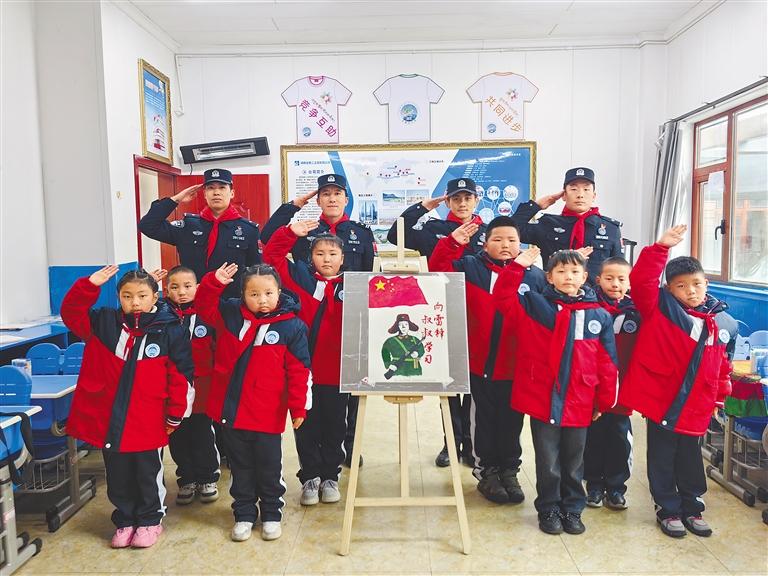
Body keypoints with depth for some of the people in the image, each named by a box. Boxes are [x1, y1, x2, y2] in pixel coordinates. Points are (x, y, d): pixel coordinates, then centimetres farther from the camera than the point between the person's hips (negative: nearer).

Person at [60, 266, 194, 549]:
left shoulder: (170, 330, -10)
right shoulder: (104, 323, 1)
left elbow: (181, 376, -8)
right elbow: (71, 312, -2)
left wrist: (176, 414, -5)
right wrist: (89, 285, -18)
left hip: (148, 424, -3)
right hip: (108, 420, 3)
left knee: (148, 475, 13)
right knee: (118, 477, 17)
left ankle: (149, 520, 33)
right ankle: (125, 520, 36)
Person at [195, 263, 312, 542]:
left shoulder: (292, 326, -10)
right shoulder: (230, 314, -1)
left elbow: (299, 370, -8)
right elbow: (203, 305, 9)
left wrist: (299, 407, -9)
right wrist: (214, 282, -10)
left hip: (267, 415, -2)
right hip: (231, 410, 3)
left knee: (269, 468, 14)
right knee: (241, 468, 18)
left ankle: (271, 514, 34)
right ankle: (244, 514, 34)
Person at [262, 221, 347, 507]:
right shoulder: (301, 277, 2)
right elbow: (272, 255, 2)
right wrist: (291, 233, -8)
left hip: (337, 372, 0)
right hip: (303, 369, 0)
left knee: (334, 427, 13)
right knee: (307, 427, 11)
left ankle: (330, 477, 31)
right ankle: (310, 478, 27)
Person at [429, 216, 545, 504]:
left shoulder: (535, 276, 3)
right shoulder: (471, 267, 1)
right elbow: (439, 268, -9)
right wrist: (453, 242, -21)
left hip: (518, 366, 1)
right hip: (481, 362, -1)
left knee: (511, 421, 13)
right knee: (484, 420, 10)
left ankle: (509, 472, 30)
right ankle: (486, 471, 27)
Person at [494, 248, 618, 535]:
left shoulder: (600, 316, 2)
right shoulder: (535, 305, -1)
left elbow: (607, 363, 5)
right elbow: (503, 296, -11)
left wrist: (604, 401, 7)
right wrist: (517, 266, -19)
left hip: (579, 404, 2)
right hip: (542, 400, -2)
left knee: (573, 462, 16)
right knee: (548, 462, 10)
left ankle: (572, 509, 33)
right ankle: (549, 510, 27)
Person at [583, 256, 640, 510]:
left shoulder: (636, 312, 0)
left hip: (622, 388, 2)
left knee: (620, 438, 12)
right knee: (594, 436, 10)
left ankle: (615, 487, 27)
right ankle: (594, 484, 26)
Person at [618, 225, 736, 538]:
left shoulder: (726, 324, 5)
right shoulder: (659, 307, -8)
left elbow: (723, 364, 16)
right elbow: (641, 281, -23)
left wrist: (720, 396, 13)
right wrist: (662, 247, -28)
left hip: (696, 407, 4)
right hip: (661, 398, -3)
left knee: (690, 458, 18)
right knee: (662, 459, 9)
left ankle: (691, 508, 36)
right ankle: (668, 509, 26)